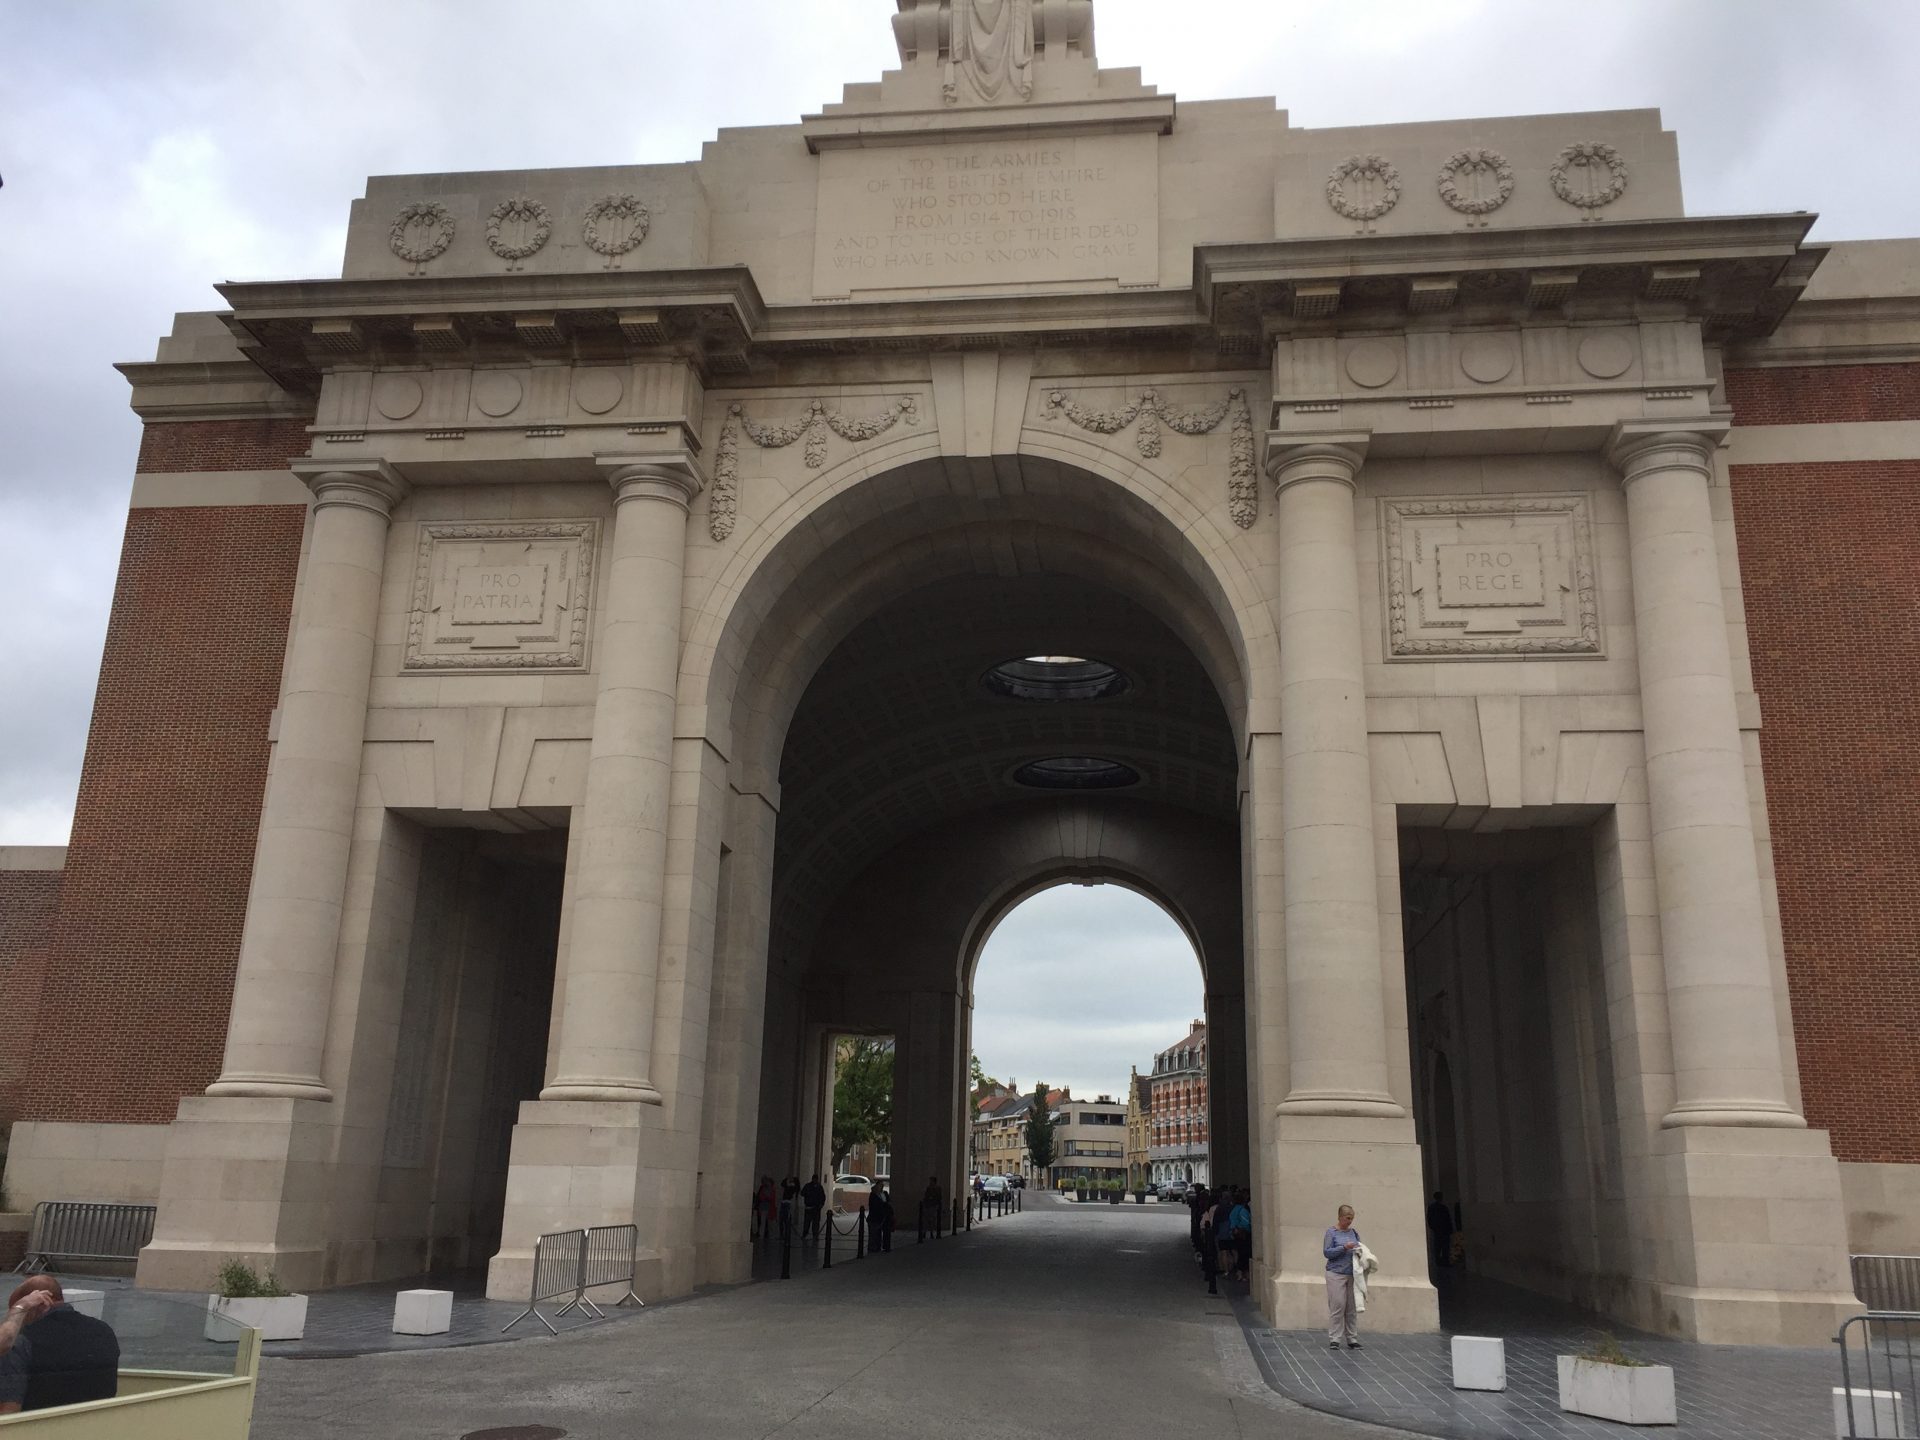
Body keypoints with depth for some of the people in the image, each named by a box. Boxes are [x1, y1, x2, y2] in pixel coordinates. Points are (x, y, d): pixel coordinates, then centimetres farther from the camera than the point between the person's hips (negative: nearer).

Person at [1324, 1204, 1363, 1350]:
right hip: (1336, 1274, -4)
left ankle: (1352, 1339, 9)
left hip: (1353, 1275, 4)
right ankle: (1334, 1340, -2)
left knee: (1352, 1308, 3)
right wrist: (1344, 1247, -17)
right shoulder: (1331, 1232, -2)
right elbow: (1326, 1252, -8)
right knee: (1337, 1307, -7)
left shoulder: (1354, 1232, 11)